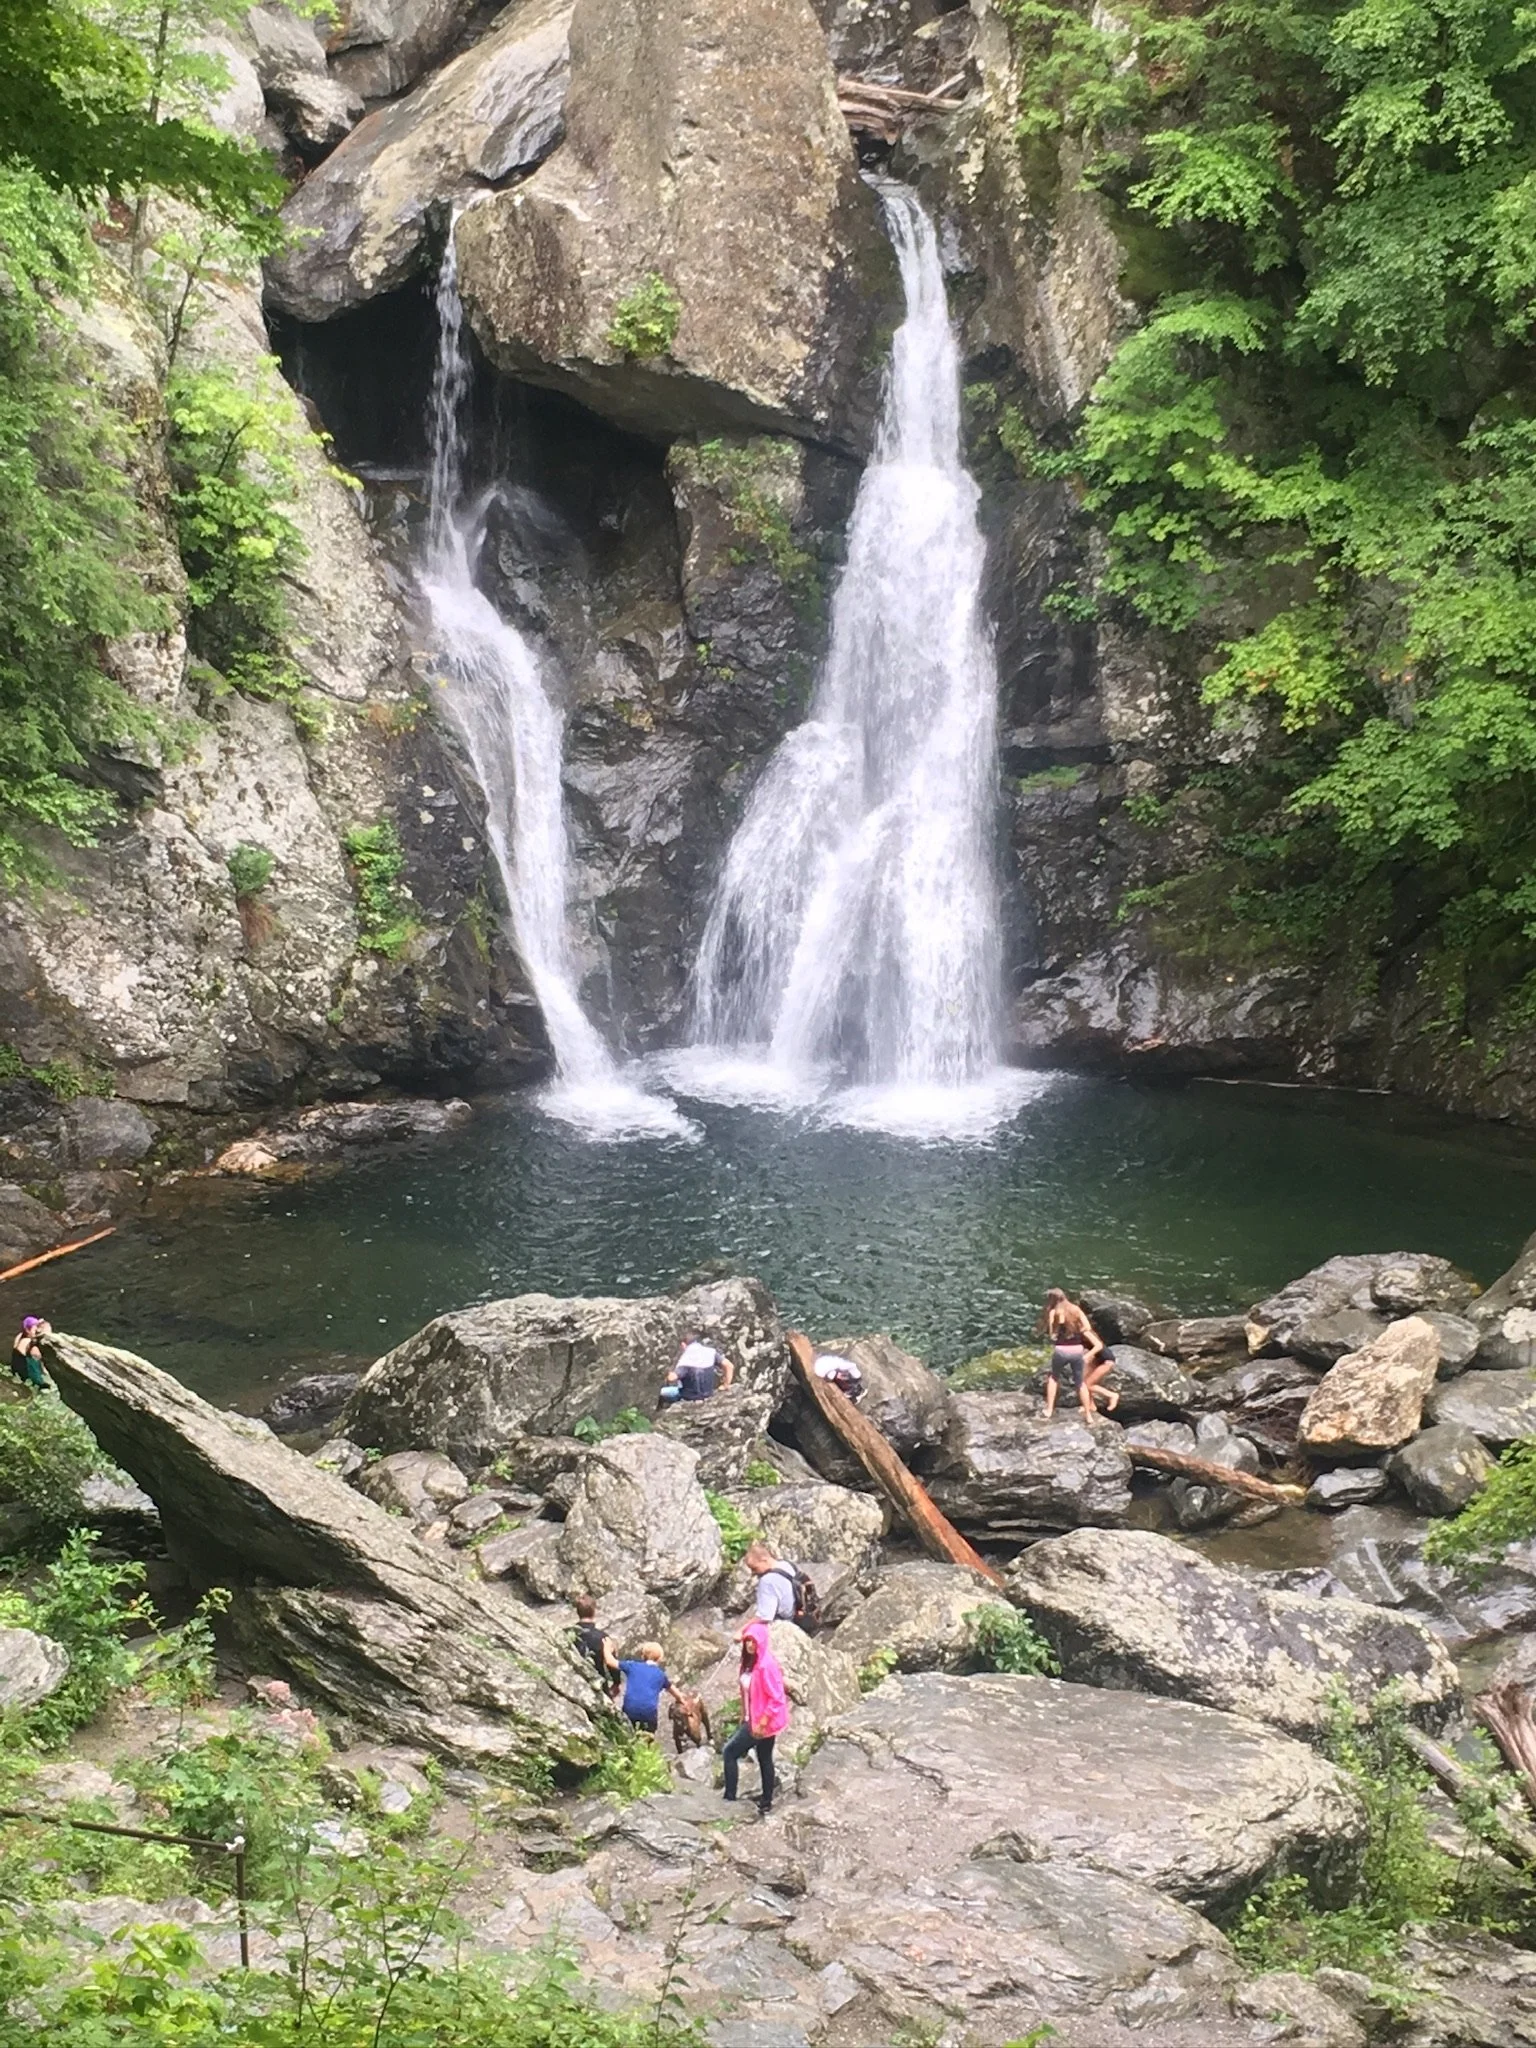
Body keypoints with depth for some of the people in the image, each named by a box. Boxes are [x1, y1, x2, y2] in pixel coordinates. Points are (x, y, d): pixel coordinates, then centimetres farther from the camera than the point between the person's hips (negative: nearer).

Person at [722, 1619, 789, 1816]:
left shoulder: (767, 1665, -24)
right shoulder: (750, 1662, 4)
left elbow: (776, 1699, -23)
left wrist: (762, 1722, -22)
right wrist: (744, 1716, 12)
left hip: (762, 1721, -9)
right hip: (752, 1718, 9)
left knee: (729, 1753, -5)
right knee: (764, 1759, 17)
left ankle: (730, 1798, 2)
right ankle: (766, 1802, 27)